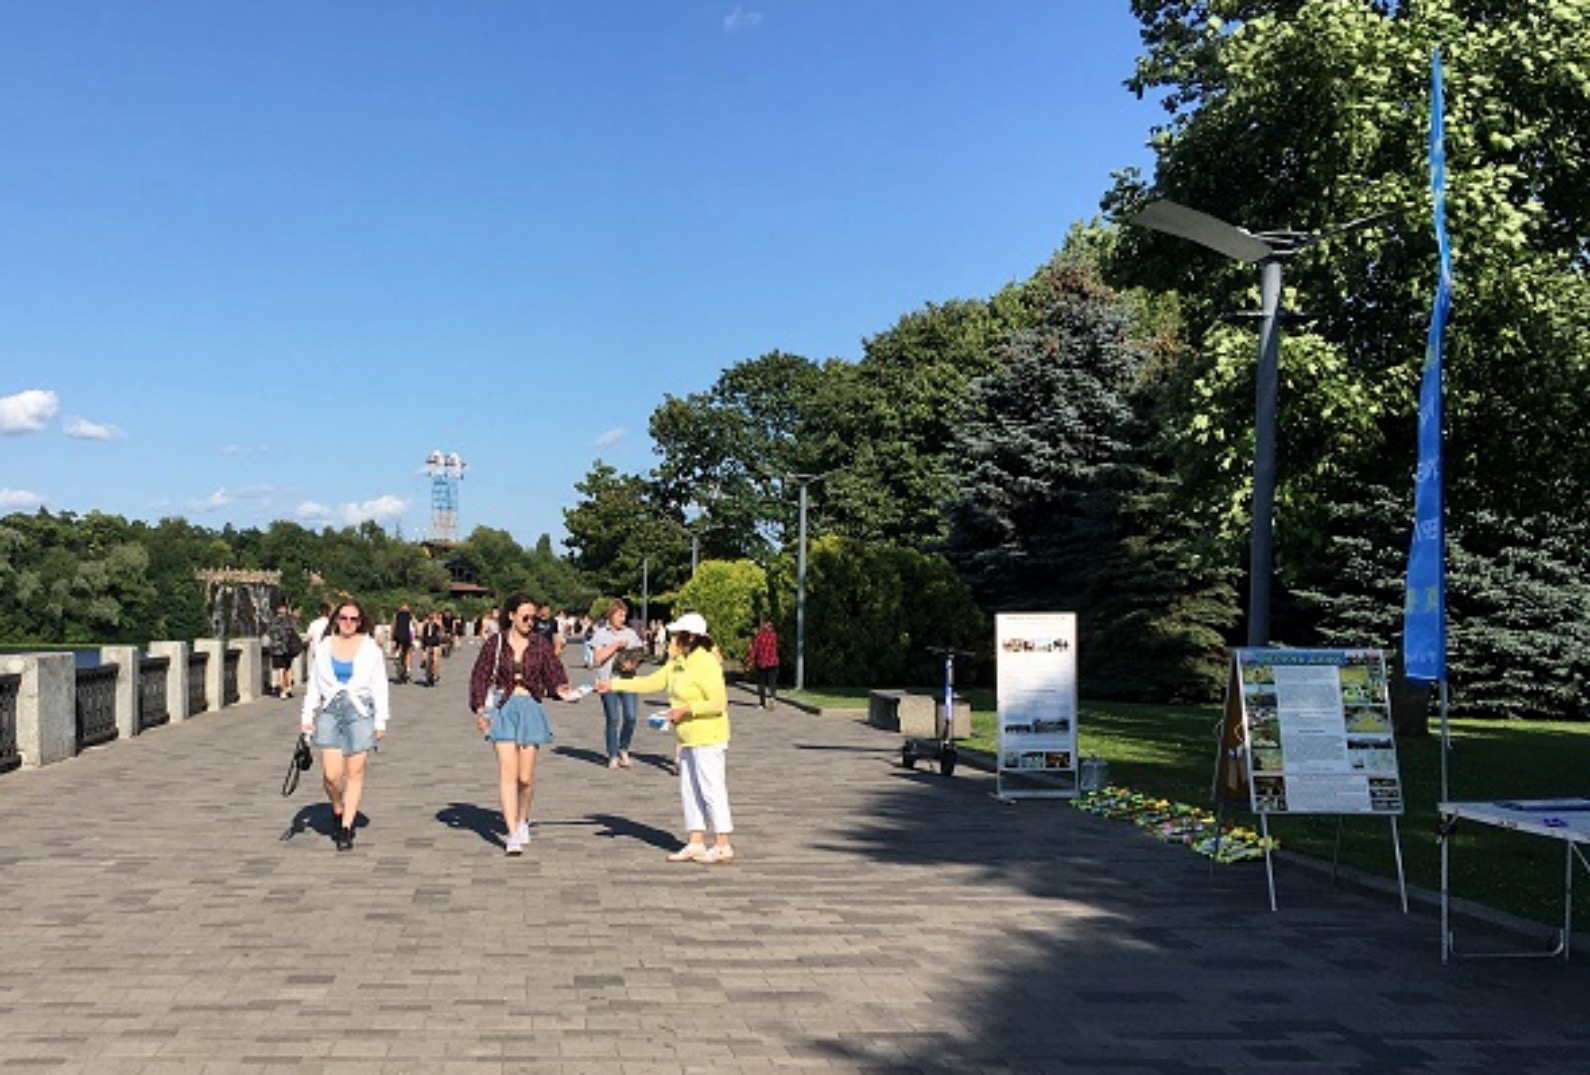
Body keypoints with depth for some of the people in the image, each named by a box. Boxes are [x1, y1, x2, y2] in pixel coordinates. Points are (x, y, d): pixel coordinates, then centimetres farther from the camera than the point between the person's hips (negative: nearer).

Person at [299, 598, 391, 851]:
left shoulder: (371, 649, 4)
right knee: (331, 774, -6)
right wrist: (307, 716, 9)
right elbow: (314, 685, 15)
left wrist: (381, 721, 2)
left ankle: (347, 827, 7)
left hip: (360, 711, -1)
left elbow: (379, 687, 5)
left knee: (355, 773, -2)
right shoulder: (324, 648, 10)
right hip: (329, 711, 2)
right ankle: (338, 812, 22)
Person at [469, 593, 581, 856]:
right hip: (503, 709, -1)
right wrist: (479, 709, -3)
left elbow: (553, 671, 1)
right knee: (508, 772, -10)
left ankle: (523, 820, 30)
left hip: (530, 709, 2)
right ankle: (512, 834, -10)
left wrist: (561, 688, -20)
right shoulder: (495, 643, 0)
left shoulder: (540, 644, 4)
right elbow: (479, 677, 4)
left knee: (526, 776, 4)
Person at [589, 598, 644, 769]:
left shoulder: (631, 633, 13)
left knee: (630, 717, -8)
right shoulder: (600, 634, 4)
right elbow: (597, 659, -4)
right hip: (608, 681, -2)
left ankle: (623, 749, 16)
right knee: (613, 719, -4)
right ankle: (613, 756, 9)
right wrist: (615, 646, -9)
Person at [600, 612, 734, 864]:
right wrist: (614, 685, 12)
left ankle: (723, 846, 1)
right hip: (689, 739, 10)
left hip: (708, 739, -10)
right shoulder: (678, 663, 11)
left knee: (711, 789, -6)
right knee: (689, 790, 12)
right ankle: (695, 844, 19)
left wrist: (685, 709, -20)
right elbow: (652, 682, 15)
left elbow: (718, 703, -20)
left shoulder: (706, 664, -17)